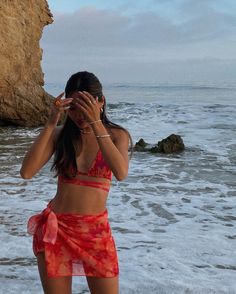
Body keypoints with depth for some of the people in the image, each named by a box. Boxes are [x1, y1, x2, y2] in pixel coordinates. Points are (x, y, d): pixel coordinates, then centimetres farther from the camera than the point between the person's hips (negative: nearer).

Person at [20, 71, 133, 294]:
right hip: (56, 228, 1)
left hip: (96, 231, -1)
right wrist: (50, 124, -18)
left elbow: (121, 173, -23)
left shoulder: (116, 135, -2)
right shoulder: (59, 134, 0)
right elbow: (26, 172, -13)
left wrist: (96, 124, -27)